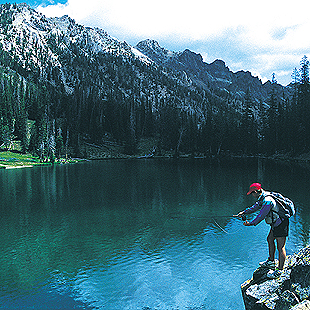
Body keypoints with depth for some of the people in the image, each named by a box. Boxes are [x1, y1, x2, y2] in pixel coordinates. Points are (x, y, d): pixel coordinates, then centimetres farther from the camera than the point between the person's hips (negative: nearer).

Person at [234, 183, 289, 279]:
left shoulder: (267, 201, -27)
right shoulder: (263, 197, 5)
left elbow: (261, 215, -23)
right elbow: (256, 206, 18)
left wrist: (251, 223, -13)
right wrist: (244, 212, 16)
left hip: (281, 224, -11)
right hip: (276, 223, 11)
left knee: (280, 247, -4)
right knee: (270, 239, 22)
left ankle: (280, 270, 4)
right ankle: (271, 262, 36)